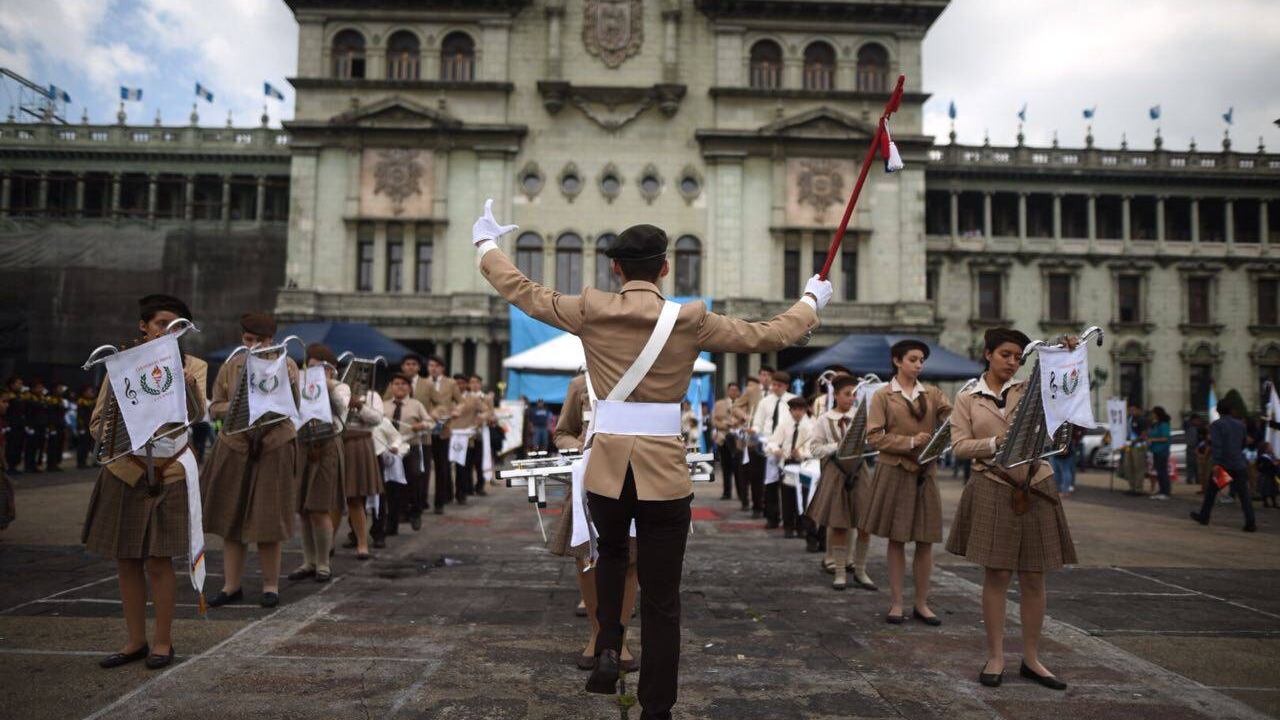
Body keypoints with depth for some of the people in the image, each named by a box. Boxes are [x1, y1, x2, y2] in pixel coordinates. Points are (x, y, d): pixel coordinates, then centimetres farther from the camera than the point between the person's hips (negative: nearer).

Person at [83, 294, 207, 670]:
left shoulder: (193, 366, -1)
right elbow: (97, 421, 3)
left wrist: (190, 387, -34)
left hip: (170, 473, -2)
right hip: (125, 472, 3)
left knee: (158, 561, -1)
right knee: (127, 561, 9)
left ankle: (163, 640, 14)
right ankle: (135, 640, 22)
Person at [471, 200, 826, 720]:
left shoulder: (591, 310, -1)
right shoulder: (690, 320, -3)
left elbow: (520, 290, 10)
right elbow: (767, 336, 6)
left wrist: (486, 243, 27)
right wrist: (811, 300, 24)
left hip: (607, 466, 2)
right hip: (665, 471, -1)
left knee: (611, 553, 32)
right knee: (661, 599, 9)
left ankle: (608, 648, 16)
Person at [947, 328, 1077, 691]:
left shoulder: (1031, 389, 10)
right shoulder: (967, 399, 6)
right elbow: (959, 445, -1)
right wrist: (996, 443, -15)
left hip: (1035, 490, 2)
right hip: (992, 491, -2)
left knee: (1033, 578, 6)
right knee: (996, 575, 0)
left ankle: (1031, 659, 18)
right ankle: (995, 657, 11)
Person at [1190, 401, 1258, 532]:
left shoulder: (1216, 425, -7)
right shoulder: (1240, 424, 10)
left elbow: (1217, 445, -19)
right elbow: (1243, 444, 21)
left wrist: (1216, 463, -24)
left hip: (1223, 464, -3)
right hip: (1239, 464, 4)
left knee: (1211, 491, 12)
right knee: (1244, 495, 1)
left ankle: (1204, 516, 22)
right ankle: (1250, 523, -6)